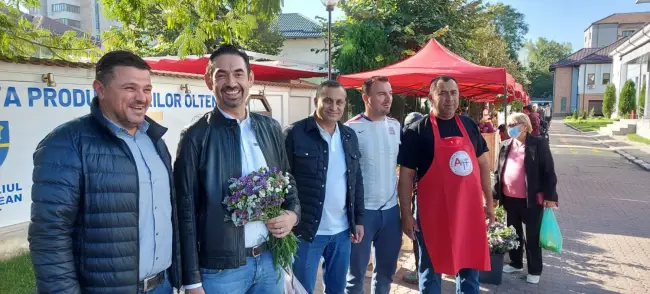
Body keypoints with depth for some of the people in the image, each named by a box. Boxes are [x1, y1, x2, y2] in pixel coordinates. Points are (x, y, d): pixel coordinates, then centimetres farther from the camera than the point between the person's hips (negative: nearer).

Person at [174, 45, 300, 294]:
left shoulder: (271, 128, 5)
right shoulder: (195, 137, -9)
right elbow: (186, 211, -8)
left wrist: (293, 214, -5)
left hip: (270, 260, 4)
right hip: (219, 268, -4)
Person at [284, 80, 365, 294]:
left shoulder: (349, 136, 8)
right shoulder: (294, 134, -10)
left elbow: (357, 181, 13)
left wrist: (358, 219, 11)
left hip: (342, 230, 6)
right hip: (305, 230, -5)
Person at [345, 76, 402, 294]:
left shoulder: (396, 126, 6)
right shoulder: (351, 128, -10)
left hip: (391, 209, 5)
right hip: (362, 210, -5)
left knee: (387, 270, 18)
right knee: (356, 273, 7)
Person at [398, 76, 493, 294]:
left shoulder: (469, 125, 7)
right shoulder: (417, 131, -9)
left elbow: (482, 163, 14)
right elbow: (406, 174, -9)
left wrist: (488, 201, 12)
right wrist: (406, 214, -12)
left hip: (469, 211, 5)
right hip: (433, 213, -4)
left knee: (470, 267, 16)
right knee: (431, 270, 10)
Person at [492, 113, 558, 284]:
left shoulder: (538, 144, -8)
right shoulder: (505, 146, 7)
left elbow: (549, 171, -8)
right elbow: (499, 171, 11)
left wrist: (550, 196, -12)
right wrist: (495, 194, 9)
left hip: (531, 199, -5)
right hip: (509, 199, 5)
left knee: (532, 237, 7)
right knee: (513, 234, 18)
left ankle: (534, 271, 22)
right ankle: (516, 264, 35)